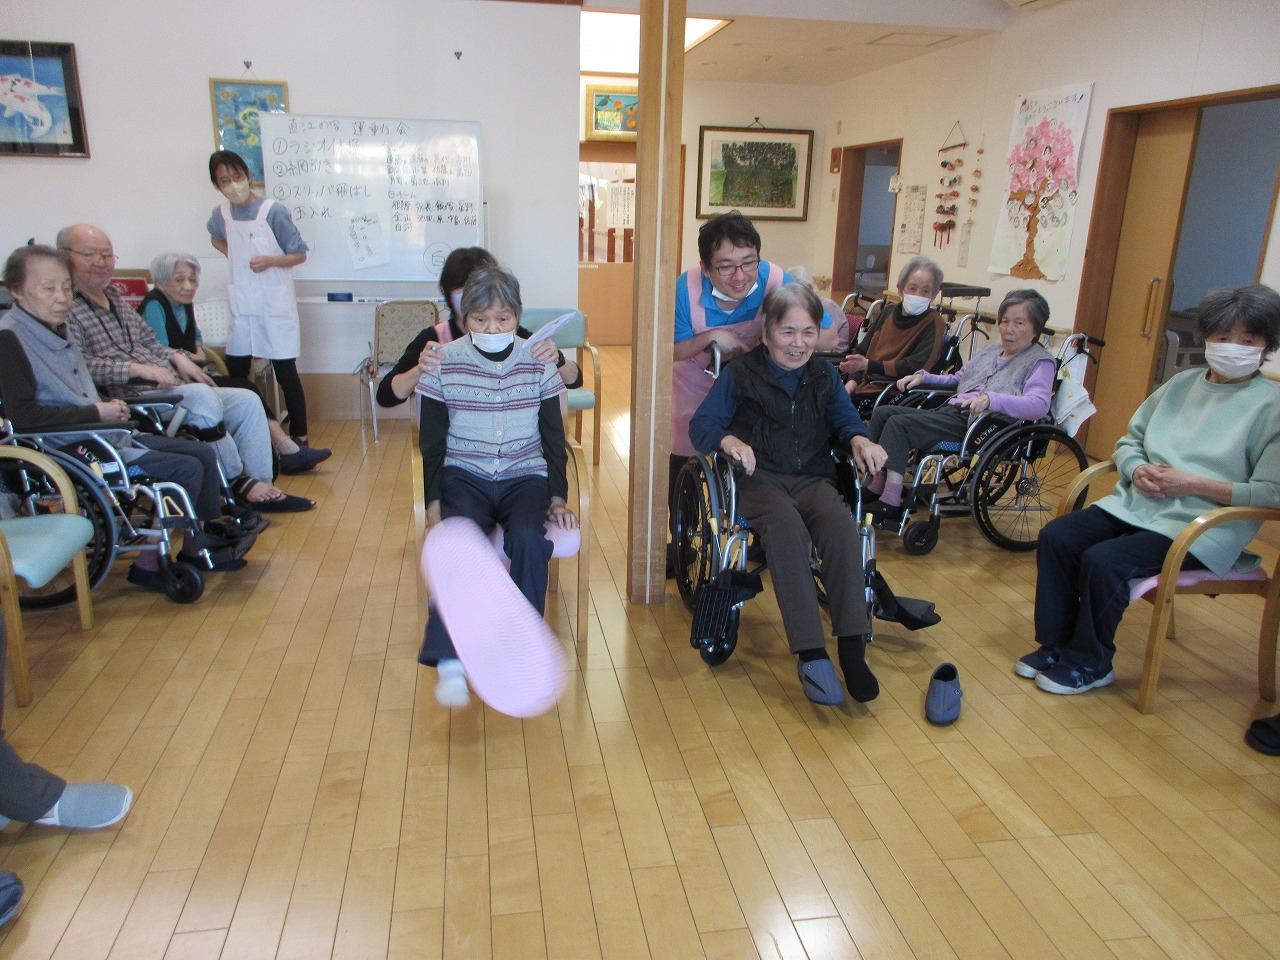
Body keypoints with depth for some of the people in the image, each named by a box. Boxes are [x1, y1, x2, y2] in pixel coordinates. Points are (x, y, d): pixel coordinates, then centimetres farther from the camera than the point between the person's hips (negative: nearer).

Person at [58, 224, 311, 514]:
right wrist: (138, 368, -24)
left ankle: (261, 485, -8)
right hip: (134, 400, -9)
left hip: (168, 388, 9)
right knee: (201, 395, -33)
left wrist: (177, 357, 6)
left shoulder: (115, 299, 22)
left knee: (246, 400, -3)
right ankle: (239, 482, -19)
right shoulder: (66, 309, -6)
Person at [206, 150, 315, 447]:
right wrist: (236, 258, 11)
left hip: (276, 303, -5)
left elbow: (299, 255, -7)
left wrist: (270, 260, -22)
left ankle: (299, 436, 7)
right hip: (242, 305, 6)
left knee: (285, 371, -2)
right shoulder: (221, 214, 6)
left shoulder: (273, 211, -10)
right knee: (236, 372, 11)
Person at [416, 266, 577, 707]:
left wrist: (557, 498, -1)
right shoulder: (445, 362, 0)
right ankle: (450, 661, -31)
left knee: (528, 537, -31)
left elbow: (554, 438, 8)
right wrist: (433, 502, -7)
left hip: (524, 477, 1)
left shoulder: (538, 363, 3)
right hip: (464, 476, 0)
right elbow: (432, 442, 3)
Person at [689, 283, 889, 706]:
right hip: (759, 477, -3)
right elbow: (701, 424, 2)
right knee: (786, 525, -38)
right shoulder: (740, 373, 7)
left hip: (812, 478, 3)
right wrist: (729, 440, -21)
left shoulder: (825, 374, 20)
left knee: (840, 523, -33)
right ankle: (811, 655, -38)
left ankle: (852, 647, -30)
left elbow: (846, 418, 19)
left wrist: (860, 439, -6)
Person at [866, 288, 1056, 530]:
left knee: (898, 424, -25)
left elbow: (1039, 404, -18)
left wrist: (992, 399, -33)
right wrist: (923, 376, 17)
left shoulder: (1041, 361, 0)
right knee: (882, 413, -7)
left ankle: (891, 505, -25)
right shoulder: (992, 351, 24)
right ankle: (876, 489, -8)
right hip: (951, 410, 8)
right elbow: (957, 379, 35)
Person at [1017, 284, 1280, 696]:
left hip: (1203, 525, -6)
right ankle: (1055, 644, 0)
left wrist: (1191, 483, -18)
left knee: (1103, 560, -27)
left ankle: (1090, 663, -4)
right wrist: (1137, 468, -4)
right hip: (1136, 503, 6)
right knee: (1055, 536, -14)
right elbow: (1128, 441, 18)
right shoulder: (1181, 383, 14)